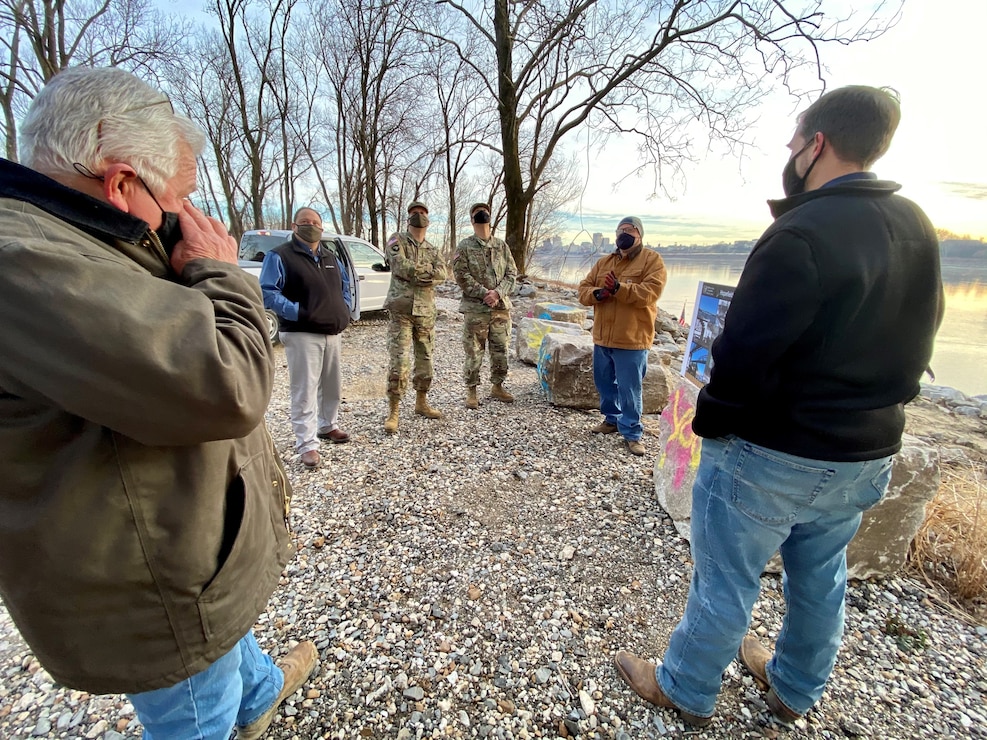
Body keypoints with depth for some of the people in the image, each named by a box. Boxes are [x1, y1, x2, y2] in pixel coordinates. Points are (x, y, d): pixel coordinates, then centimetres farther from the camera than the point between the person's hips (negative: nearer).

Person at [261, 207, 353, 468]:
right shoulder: (280, 256, -5)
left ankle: (328, 426, 34)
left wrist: (345, 309, 9)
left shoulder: (331, 258, 16)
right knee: (305, 389, -6)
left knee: (332, 385, 16)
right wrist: (296, 312, -22)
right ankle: (307, 444, 0)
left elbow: (346, 286, 27)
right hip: (301, 334, -7)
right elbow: (267, 292, -13)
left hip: (332, 332, 7)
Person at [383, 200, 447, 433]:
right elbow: (400, 266, -16)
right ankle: (393, 411, -1)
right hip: (401, 311, -5)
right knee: (399, 361, -9)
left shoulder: (432, 249, 16)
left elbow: (442, 274, -4)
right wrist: (427, 269, -8)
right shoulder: (397, 241, 3)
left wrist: (414, 271, -15)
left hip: (426, 312, 5)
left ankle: (421, 402, 27)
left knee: (425, 359, 12)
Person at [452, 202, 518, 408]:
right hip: (475, 309, -4)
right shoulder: (464, 247, 0)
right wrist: (484, 294, -17)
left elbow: (512, 273, 6)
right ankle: (471, 391, 13)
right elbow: (462, 275, -8)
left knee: (500, 350, 11)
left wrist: (497, 293, -11)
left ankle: (497, 387, 27)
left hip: (501, 307, 4)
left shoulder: (501, 245, 11)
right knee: (474, 352, 0)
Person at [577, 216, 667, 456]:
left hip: (632, 339, -6)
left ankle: (632, 433, 11)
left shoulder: (652, 260, -2)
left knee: (629, 388, -1)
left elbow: (650, 292, -17)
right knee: (605, 383, 17)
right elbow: (583, 290, 8)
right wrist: (598, 293, -14)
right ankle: (612, 419, 35)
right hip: (602, 338, 6)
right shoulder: (603, 262, 14)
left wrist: (619, 288, -27)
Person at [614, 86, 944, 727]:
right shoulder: (918, 229, 4)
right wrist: (870, 414, 17)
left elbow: (744, 356, -25)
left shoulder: (801, 236, -23)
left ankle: (686, 692, 33)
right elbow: (914, 344, 12)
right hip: (868, 457, 8)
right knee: (821, 578, 24)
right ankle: (796, 690, 48)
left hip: (770, 457, -8)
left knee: (725, 582, 10)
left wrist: (711, 426, -10)